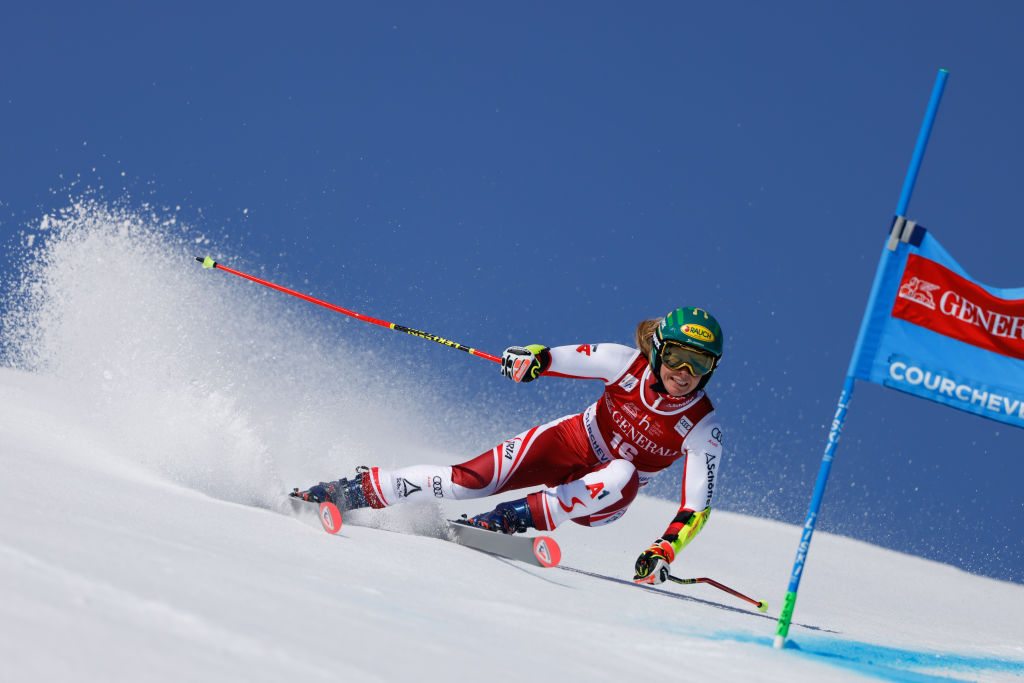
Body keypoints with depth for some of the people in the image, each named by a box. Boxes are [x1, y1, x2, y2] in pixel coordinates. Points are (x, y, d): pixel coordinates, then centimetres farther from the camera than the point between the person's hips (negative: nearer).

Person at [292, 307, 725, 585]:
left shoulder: (702, 428, -20)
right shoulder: (628, 363, -17)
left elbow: (697, 507, -20)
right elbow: (560, 359, -17)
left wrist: (664, 551, -37)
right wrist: (531, 359, -41)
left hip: (602, 497, 0)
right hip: (571, 442, 1)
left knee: (622, 477, -38)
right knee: (474, 479, -20)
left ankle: (518, 516, -33)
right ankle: (361, 489, -7)